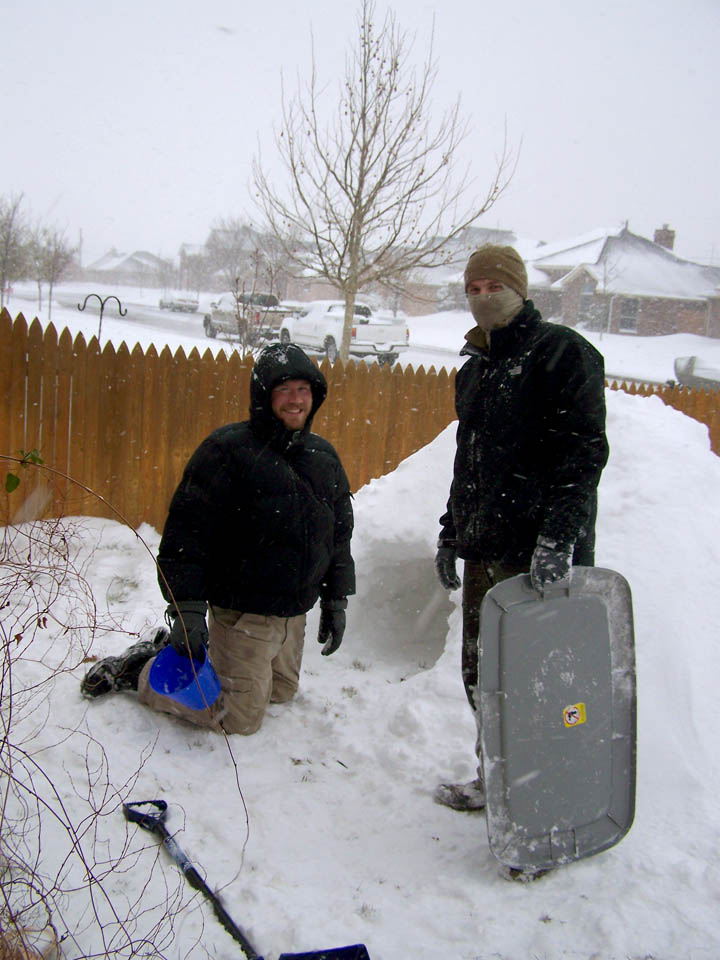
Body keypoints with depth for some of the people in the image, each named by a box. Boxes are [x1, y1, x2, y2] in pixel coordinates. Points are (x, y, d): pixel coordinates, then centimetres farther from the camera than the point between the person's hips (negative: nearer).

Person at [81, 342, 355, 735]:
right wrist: (187, 610, -20)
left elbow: (339, 535, 15)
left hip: (295, 612, 7)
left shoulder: (324, 456, 6)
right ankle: (139, 671, 17)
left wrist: (336, 600, 13)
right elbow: (186, 532, -17)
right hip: (241, 611, -7)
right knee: (239, 716, 0)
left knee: (281, 690, 23)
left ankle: (176, 649, 34)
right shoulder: (227, 449, -15)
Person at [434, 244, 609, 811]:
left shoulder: (563, 352, -6)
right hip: (483, 549, 8)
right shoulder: (475, 368, 19)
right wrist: (452, 530, 23)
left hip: (538, 552, -8)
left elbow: (583, 451, -15)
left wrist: (557, 535, -24)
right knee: (480, 673, 14)